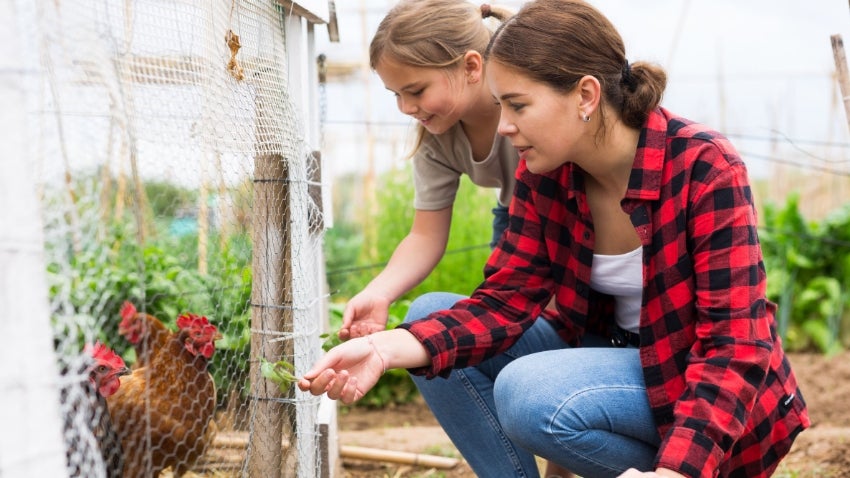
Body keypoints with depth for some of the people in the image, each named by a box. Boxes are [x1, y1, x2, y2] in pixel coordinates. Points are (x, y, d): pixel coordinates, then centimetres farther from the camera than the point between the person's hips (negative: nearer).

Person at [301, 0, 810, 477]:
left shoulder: (705, 169, -23)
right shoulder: (543, 175, -5)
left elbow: (734, 348, -27)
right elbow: (504, 301, -8)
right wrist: (387, 347, -26)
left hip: (709, 402, -6)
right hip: (616, 356, 7)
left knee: (529, 393, -31)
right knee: (432, 316, -6)